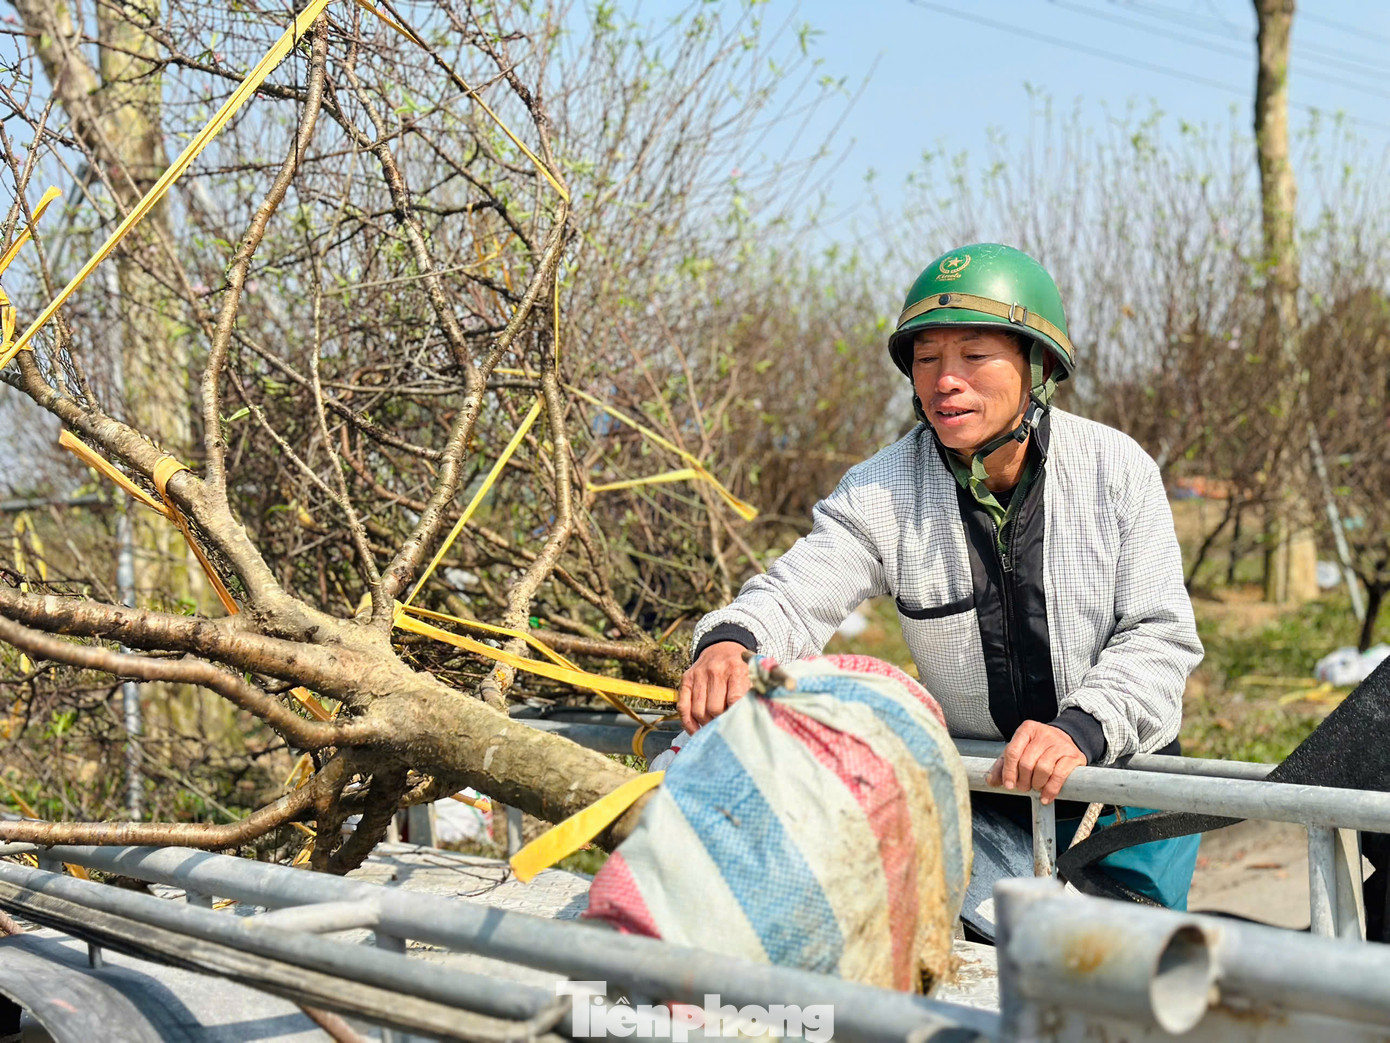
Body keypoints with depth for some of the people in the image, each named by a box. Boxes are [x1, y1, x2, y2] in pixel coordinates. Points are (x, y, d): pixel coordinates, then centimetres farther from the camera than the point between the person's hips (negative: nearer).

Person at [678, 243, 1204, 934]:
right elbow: (791, 599, -18)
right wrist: (729, 643, -42)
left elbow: (1159, 638, -12)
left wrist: (1080, 729, -31)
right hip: (981, 793, 1)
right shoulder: (880, 493, -9)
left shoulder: (1116, 469, -11)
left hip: (1126, 783, 0)